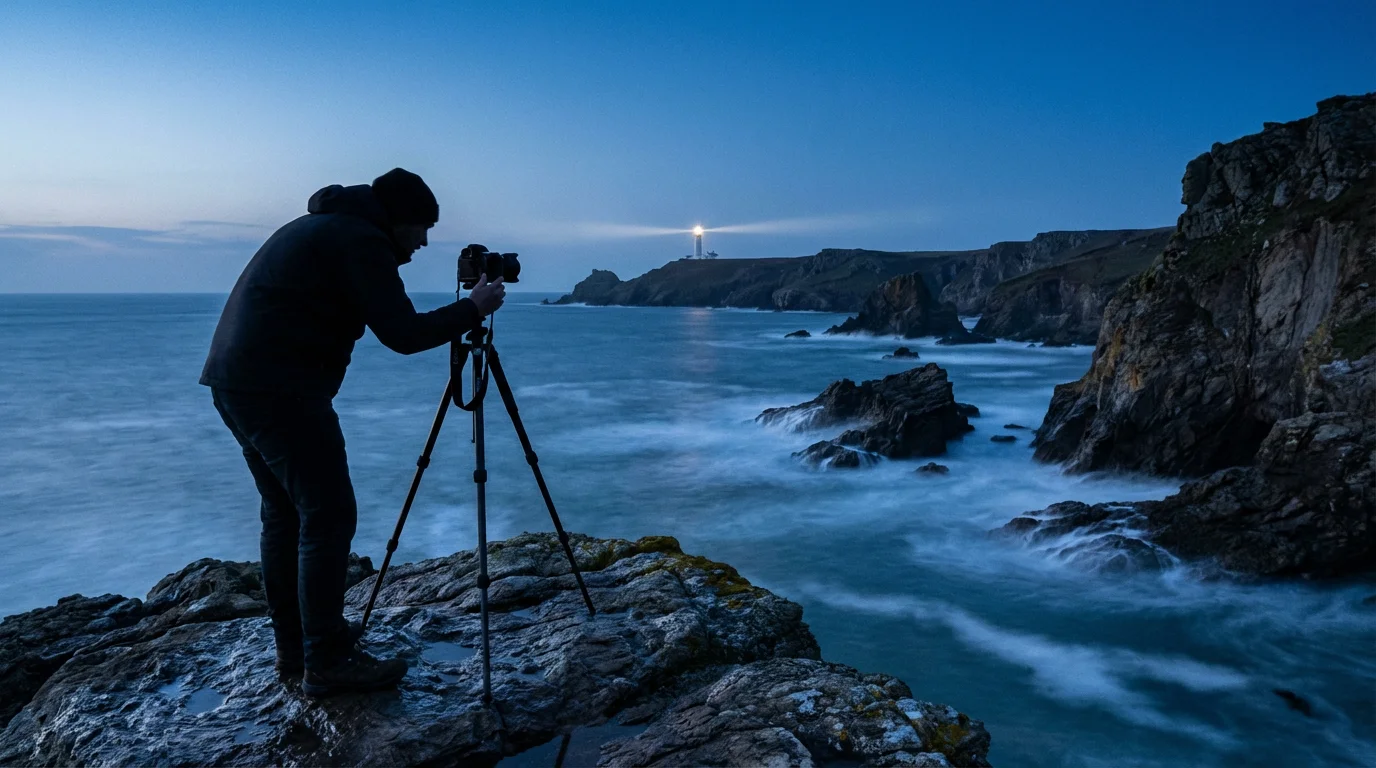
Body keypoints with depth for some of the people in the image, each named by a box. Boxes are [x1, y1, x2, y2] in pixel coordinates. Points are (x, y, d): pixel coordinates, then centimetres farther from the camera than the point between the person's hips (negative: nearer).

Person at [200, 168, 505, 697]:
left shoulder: (322, 226, 22)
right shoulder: (361, 239, -9)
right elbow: (402, 334, -13)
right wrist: (473, 309, -2)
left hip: (232, 381, 11)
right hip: (281, 390, -11)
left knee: (285, 513, 16)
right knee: (328, 516, -4)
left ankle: (292, 648, 25)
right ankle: (326, 664, 2)